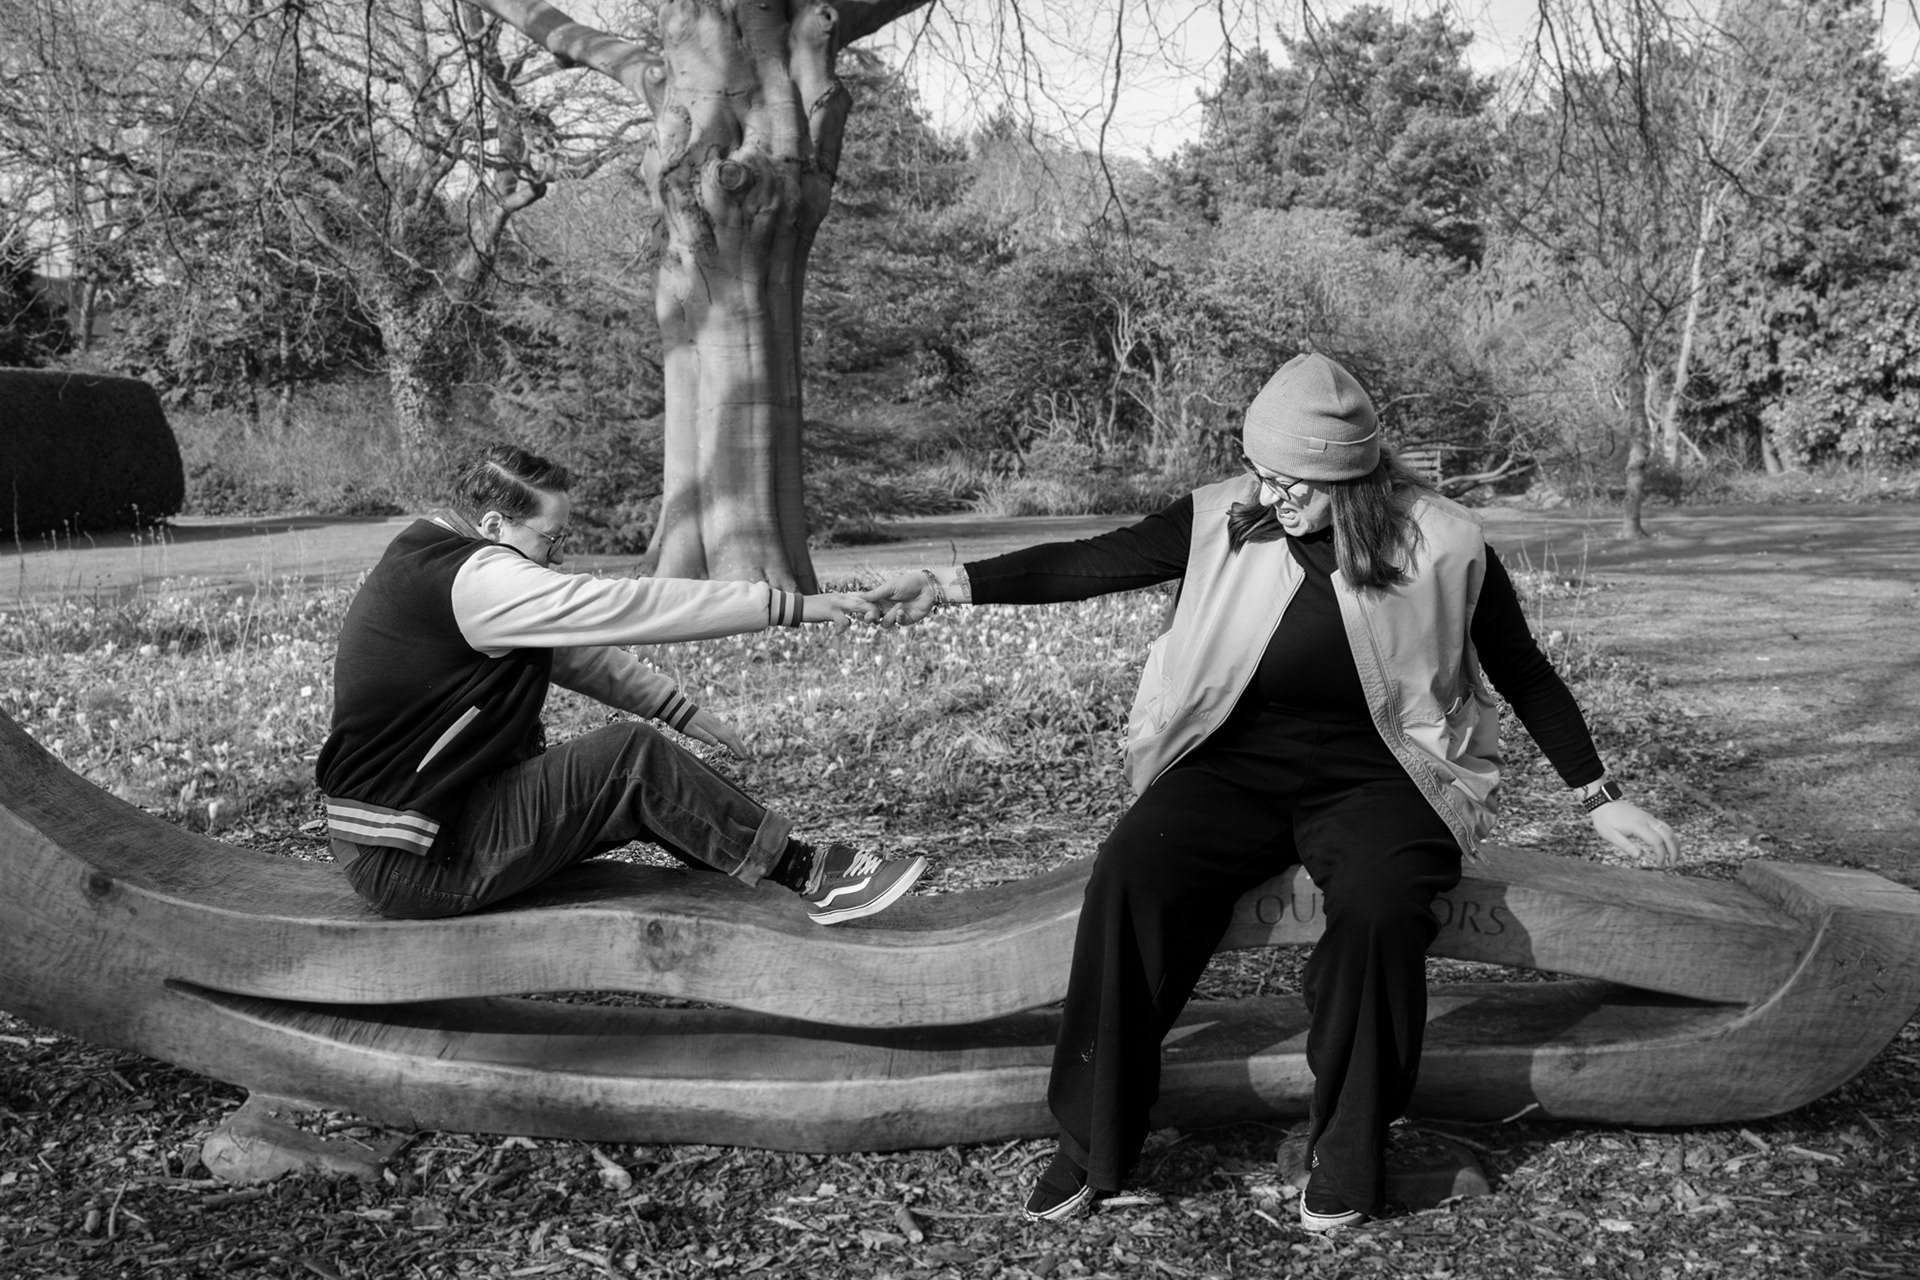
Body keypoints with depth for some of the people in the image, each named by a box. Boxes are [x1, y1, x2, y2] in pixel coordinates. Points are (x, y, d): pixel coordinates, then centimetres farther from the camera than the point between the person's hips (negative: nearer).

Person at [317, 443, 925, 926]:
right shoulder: (475, 580, -23)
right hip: (412, 865, -10)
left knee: (643, 787, 6)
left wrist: (681, 711, 9)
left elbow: (575, 647, 15)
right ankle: (805, 872, -10)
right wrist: (792, 607, -24)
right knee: (633, 756, -17)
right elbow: (627, 608, -26)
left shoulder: (436, 559, 10)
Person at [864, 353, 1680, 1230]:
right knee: (1130, 873, -26)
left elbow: (1524, 673, 5)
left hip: (1374, 773, -1)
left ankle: (1347, 1163, -12)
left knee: (1379, 906, -33)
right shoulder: (1226, 518, -3)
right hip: (1238, 763, 2)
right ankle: (1092, 1145, -12)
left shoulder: (1439, 545, -6)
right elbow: (1093, 563, -1)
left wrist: (1599, 800, 8)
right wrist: (954, 585, -9)